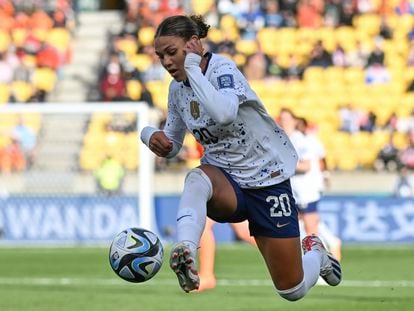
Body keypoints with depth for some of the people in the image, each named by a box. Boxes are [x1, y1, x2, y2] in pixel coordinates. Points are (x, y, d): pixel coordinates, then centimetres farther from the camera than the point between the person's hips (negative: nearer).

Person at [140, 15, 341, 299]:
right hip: (226, 182, 4)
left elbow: (224, 113, -41)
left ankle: (314, 252, 33)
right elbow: (172, 145, 12)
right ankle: (186, 254, -55)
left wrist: (192, 67, -33)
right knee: (197, 178, -36)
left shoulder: (222, 69, -19)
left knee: (292, 291, -2)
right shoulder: (178, 88, 1)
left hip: (268, 178, -4)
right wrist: (152, 136, -11)